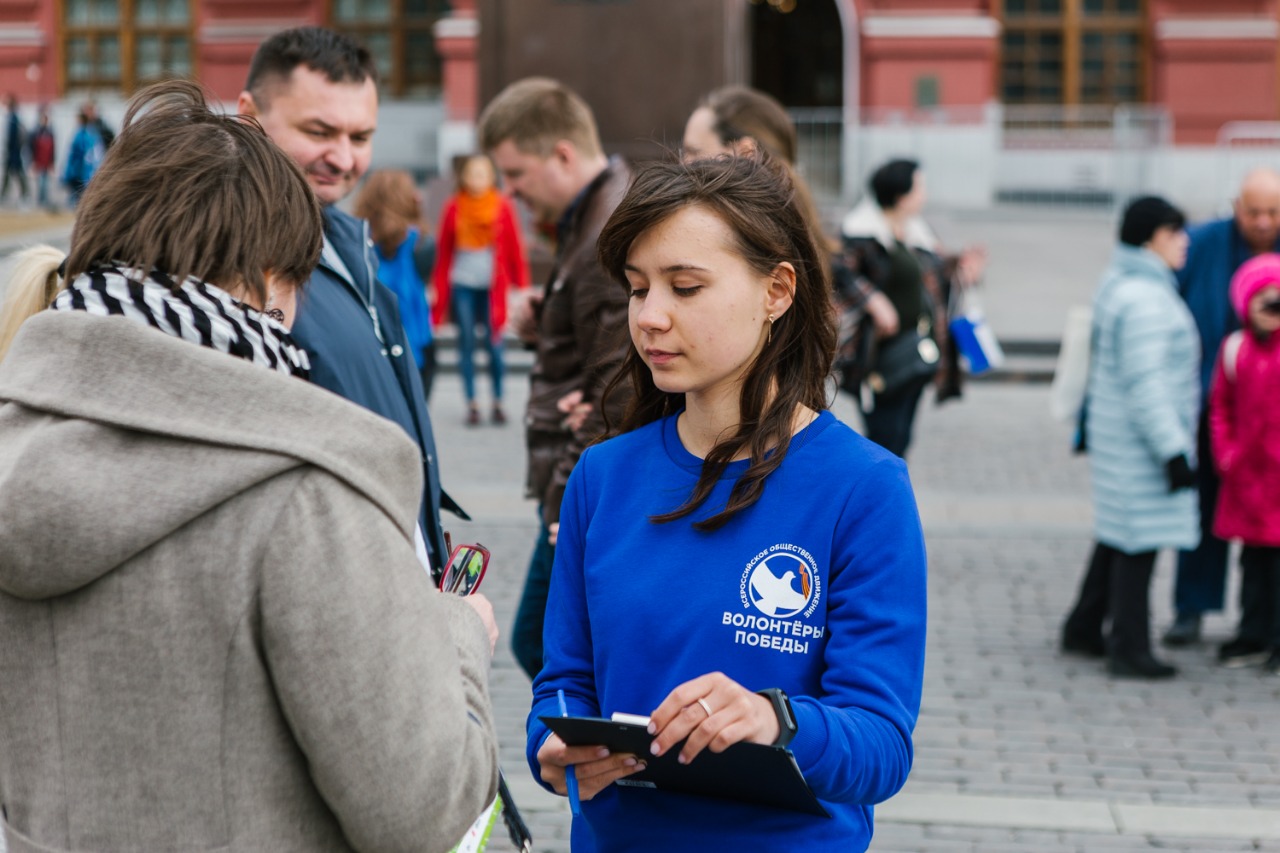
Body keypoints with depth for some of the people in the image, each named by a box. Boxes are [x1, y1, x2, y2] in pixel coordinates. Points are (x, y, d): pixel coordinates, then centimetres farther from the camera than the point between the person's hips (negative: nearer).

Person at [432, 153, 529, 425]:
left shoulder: (502, 206, 2)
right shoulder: (454, 208, 4)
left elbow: (515, 249, 3)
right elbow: (444, 252, 7)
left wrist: (522, 287, -1)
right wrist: (440, 293, 5)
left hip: (493, 287, -1)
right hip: (462, 286, 1)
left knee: (493, 344, -4)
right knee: (467, 344, 3)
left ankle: (498, 402, 9)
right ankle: (472, 405, 9)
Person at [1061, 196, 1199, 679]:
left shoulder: (1119, 285, 13)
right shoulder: (1143, 299, -20)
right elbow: (1145, 384, -23)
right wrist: (1173, 449, -22)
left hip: (1117, 435, 11)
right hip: (1140, 440, -11)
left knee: (1118, 536, 19)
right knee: (1139, 542, -4)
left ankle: (1083, 630, 28)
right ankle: (1129, 650, 2)